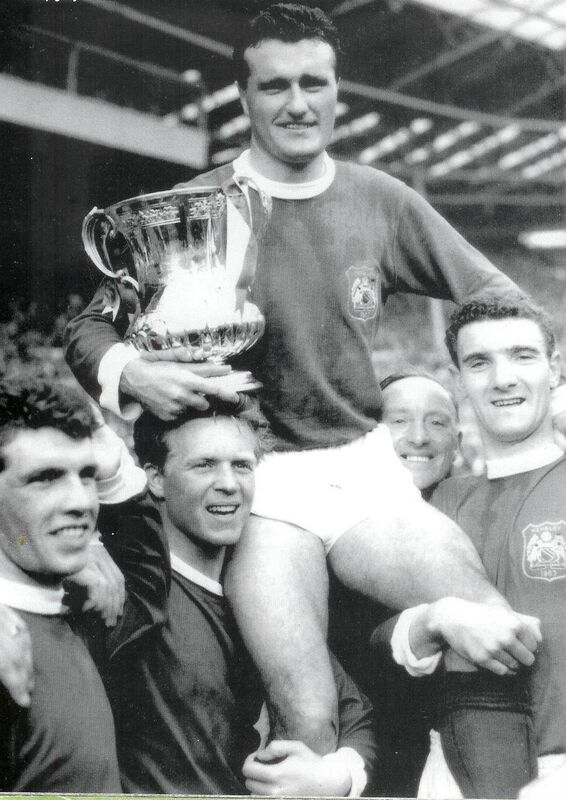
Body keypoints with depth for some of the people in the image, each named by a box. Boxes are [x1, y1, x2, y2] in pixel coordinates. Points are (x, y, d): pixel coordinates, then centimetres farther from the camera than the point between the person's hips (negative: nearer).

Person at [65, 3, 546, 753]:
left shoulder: (381, 200, 5)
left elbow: (493, 292, 14)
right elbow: (90, 328, 2)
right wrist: (136, 373, -19)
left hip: (368, 465, 3)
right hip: (259, 480, -3)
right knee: (308, 725, -18)